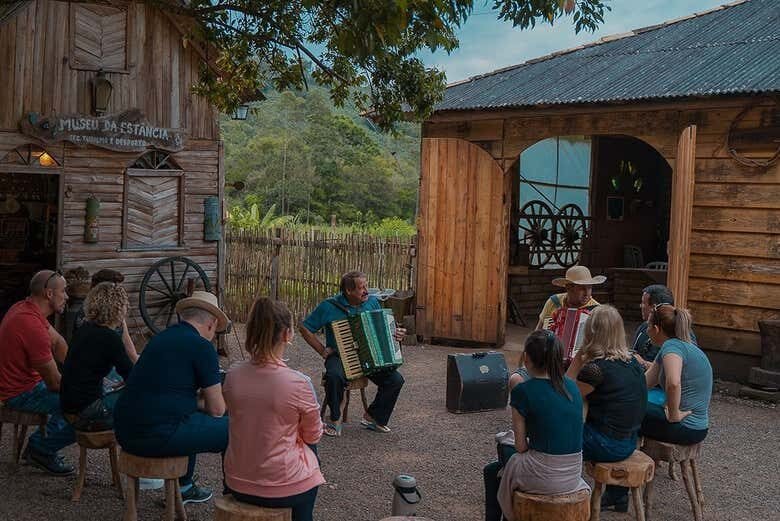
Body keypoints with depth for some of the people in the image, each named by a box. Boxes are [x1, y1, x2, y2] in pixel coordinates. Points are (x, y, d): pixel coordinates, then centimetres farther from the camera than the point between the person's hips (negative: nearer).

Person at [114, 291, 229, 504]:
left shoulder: (161, 337, 16)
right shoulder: (202, 346, -7)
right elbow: (217, 409, -1)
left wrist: (196, 399, 29)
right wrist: (204, 401, 19)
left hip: (124, 431, 9)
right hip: (158, 436, -9)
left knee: (191, 419, 33)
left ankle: (184, 488, 41)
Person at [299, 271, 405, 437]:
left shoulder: (372, 302, 3)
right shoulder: (329, 306, -9)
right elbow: (305, 328, -1)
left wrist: (395, 333, -4)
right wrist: (322, 350, -7)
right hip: (339, 356, -4)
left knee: (396, 379, -16)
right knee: (334, 376, -38)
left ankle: (372, 417, 5)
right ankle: (335, 420, -13)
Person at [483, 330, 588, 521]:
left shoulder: (523, 391, -14)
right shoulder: (571, 386, 3)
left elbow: (521, 446, -9)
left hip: (543, 478, -6)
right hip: (573, 476, 6)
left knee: (492, 471, 25)